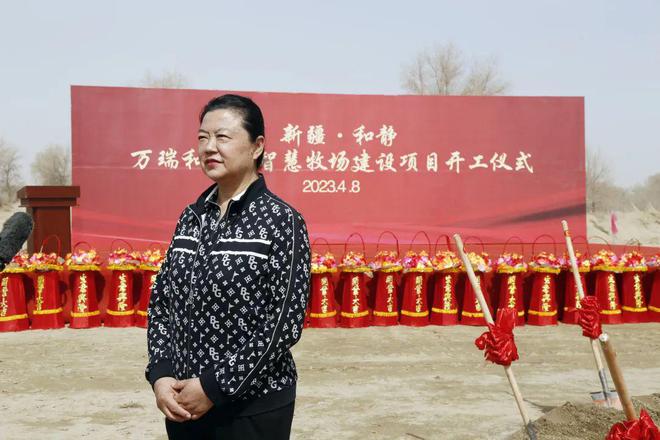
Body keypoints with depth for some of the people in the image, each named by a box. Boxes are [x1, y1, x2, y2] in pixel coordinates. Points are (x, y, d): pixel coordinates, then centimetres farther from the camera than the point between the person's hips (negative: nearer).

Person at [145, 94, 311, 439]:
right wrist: (161, 374, -6)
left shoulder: (281, 221, -11)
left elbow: (285, 322, -14)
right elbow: (162, 301, 8)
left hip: (253, 407, -5)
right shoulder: (191, 217, 5)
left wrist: (216, 386, -15)